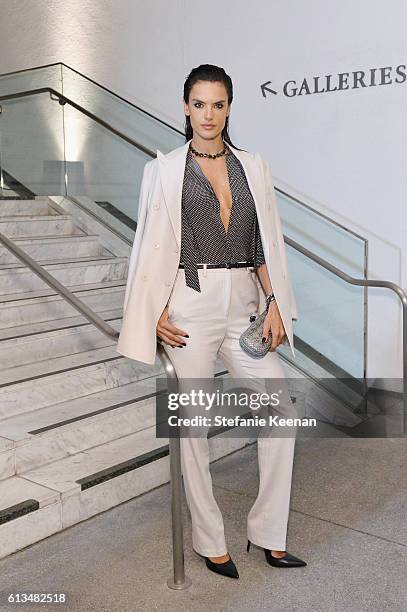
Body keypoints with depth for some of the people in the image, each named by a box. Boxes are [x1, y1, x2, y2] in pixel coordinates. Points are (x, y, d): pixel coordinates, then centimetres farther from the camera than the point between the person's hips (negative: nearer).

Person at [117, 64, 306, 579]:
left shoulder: (253, 167, 11)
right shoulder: (165, 169, 3)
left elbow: (266, 242, 10)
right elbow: (153, 246, 0)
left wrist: (274, 304, 1)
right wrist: (157, 313, -8)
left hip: (243, 304, 3)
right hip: (191, 305, -3)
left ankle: (269, 534, 12)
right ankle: (210, 541, 19)